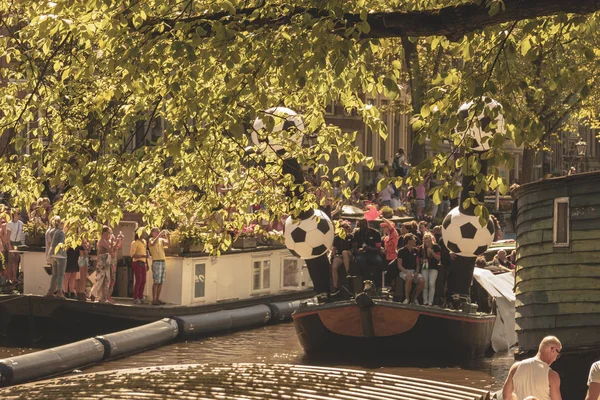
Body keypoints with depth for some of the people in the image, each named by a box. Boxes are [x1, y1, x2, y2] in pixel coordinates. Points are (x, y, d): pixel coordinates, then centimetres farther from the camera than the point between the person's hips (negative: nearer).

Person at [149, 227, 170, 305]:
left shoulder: (161, 240, 13)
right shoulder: (151, 240, -1)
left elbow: (169, 243, -2)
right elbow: (153, 244, -25)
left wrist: (168, 236, -14)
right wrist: (159, 235, -27)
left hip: (163, 261, 6)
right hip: (156, 262, -6)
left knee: (161, 282, 7)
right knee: (156, 282, -8)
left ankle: (158, 299, 13)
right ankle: (154, 300, -6)